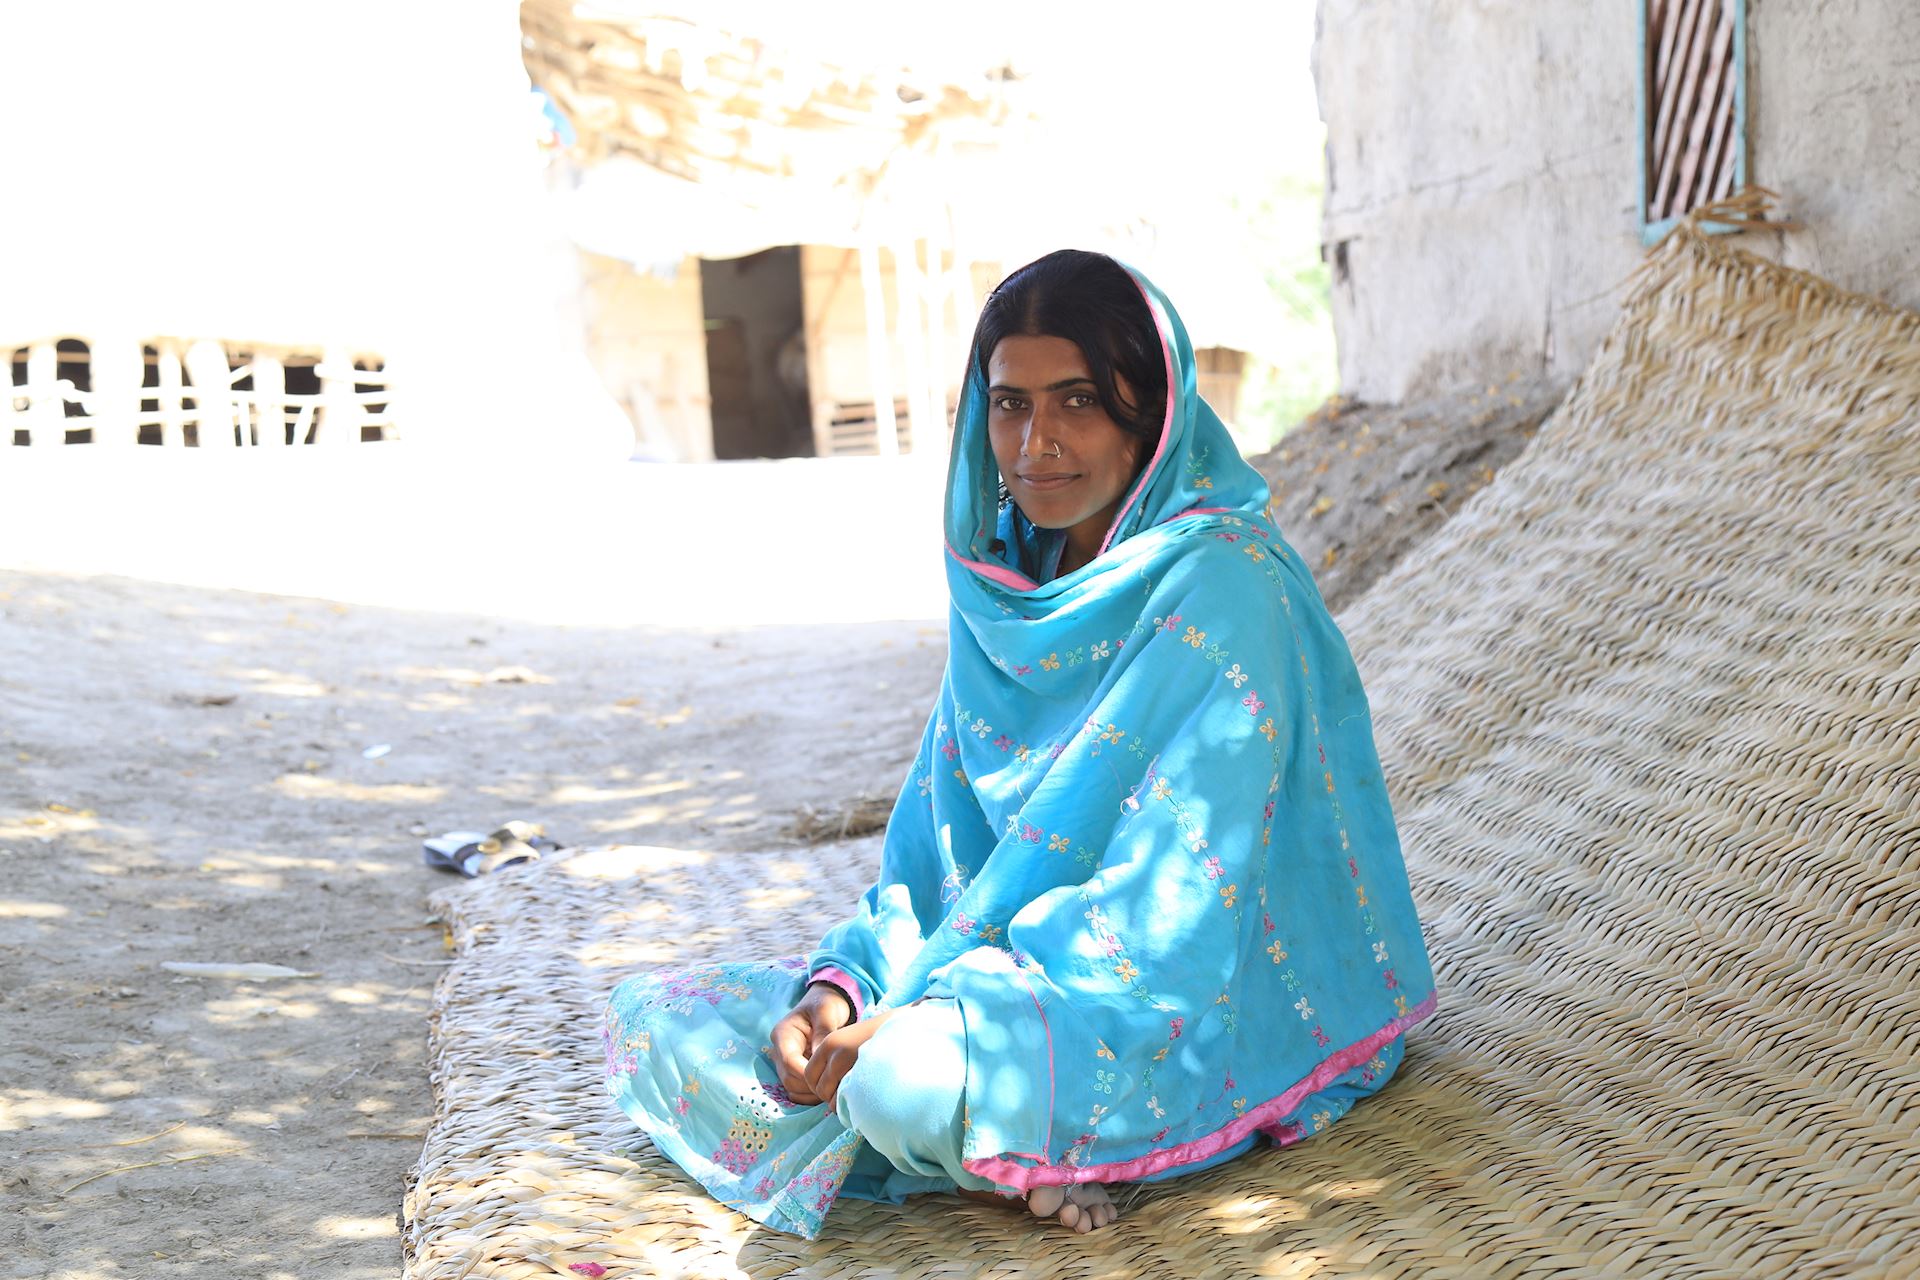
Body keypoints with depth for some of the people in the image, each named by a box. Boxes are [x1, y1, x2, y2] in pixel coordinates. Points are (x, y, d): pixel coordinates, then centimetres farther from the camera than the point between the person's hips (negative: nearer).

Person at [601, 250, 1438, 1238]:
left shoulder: (1222, 587, -18)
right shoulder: (1008, 582, 5)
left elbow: (1180, 898, -23)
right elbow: (940, 833, 9)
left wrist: (917, 1018, -26)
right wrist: (845, 981, -10)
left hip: (1195, 1001, -8)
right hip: (1008, 958, 8)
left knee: (913, 1080, -38)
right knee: (650, 1018, 0)